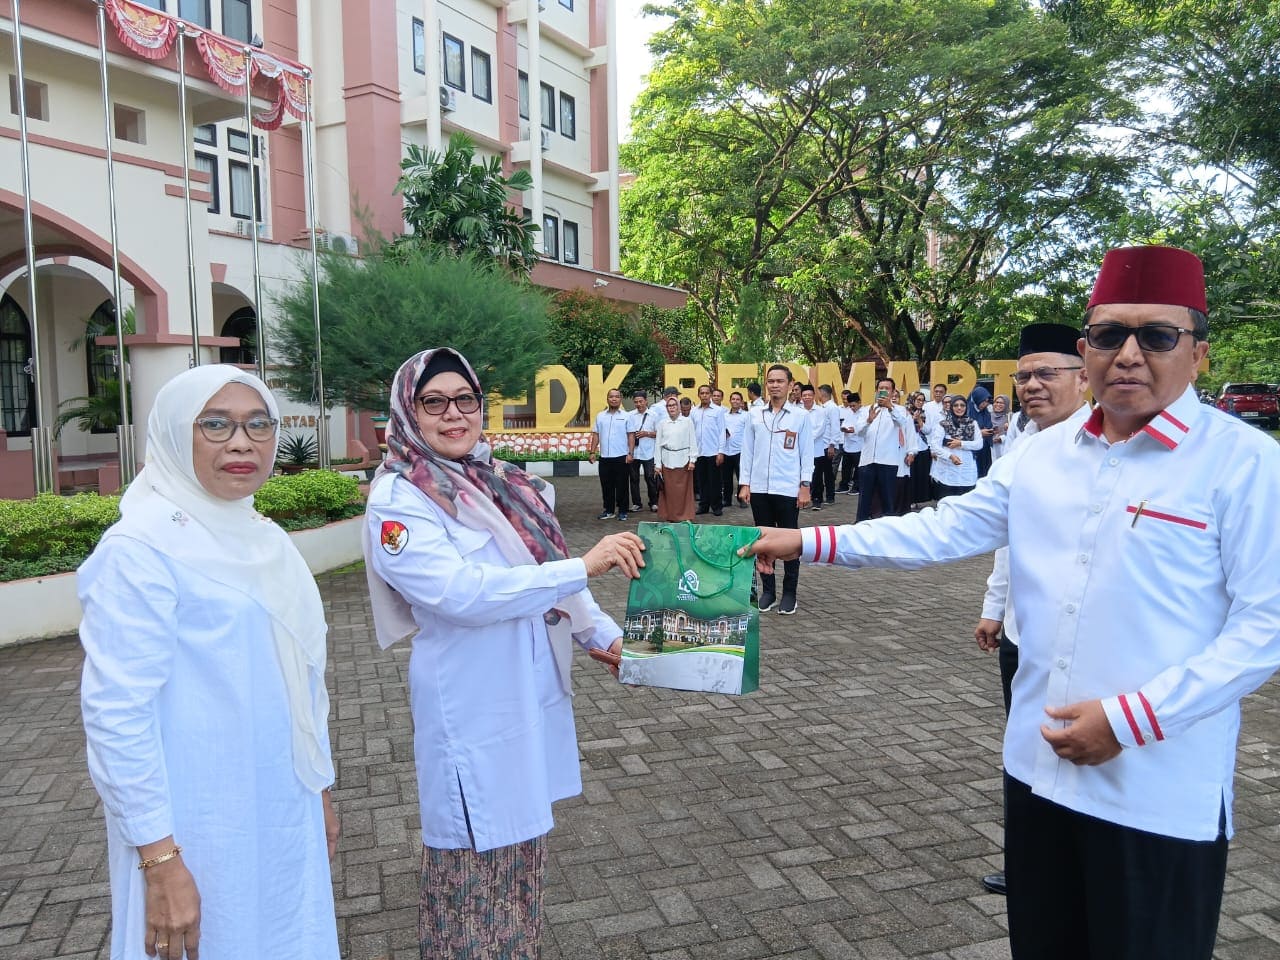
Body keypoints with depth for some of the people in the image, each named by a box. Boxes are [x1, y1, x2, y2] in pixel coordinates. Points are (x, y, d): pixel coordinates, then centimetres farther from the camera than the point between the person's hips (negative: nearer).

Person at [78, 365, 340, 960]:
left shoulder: (266, 539, 6)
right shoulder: (140, 551, -16)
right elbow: (116, 715, -19)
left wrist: (321, 789, 15)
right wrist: (160, 860, -19)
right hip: (201, 836, -7)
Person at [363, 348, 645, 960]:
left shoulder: (497, 485, 9)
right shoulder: (398, 502, -14)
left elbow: (546, 568, 14)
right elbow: (464, 592, -27)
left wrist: (605, 634, 4)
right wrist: (584, 566, -29)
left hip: (532, 693, 7)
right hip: (472, 708, -7)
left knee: (522, 847, 20)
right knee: (476, 862, 7)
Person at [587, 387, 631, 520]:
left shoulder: (626, 416, 0)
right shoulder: (600, 416, 9)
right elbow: (596, 435, 12)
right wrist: (592, 452, 6)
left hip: (621, 456, -3)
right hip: (604, 457, 3)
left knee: (621, 485, 3)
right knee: (606, 485, 9)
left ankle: (622, 511, 12)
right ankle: (608, 510, 19)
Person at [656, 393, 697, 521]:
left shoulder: (687, 421, 1)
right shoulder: (662, 423, 6)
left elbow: (693, 442, 3)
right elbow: (659, 444, 8)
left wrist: (692, 460, -4)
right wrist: (658, 464, 5)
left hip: (683, 459, -1)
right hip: (667, 460, 1)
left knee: (684, 490, 1)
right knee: (668, 490, 3)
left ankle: (684, 516, 10)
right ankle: (667, 517, 12)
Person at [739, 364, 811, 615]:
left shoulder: (800, 416, 1)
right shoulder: (755, 415, 7)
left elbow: (806, 453, 1)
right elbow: (747, 451, 8)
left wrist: (805, 486, -4)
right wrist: (745, 484, 3)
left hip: (788, 489, -2)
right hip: (759, 489, 2)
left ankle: (789, 593, 15)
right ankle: (768, 590, 19)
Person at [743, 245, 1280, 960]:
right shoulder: (1041, 454, 4)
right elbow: (946, 529, 5)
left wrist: (1132, 719, -18)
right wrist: (806, 542, 0)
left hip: (1162, 789, -5)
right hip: (1039, 763, 5)